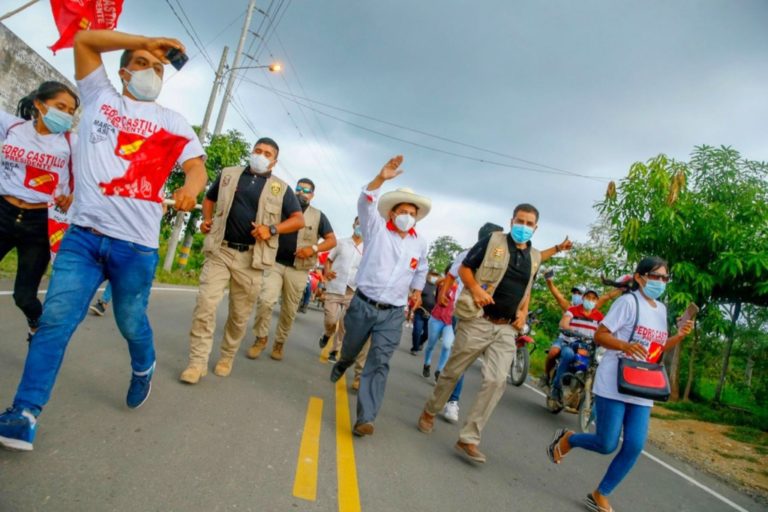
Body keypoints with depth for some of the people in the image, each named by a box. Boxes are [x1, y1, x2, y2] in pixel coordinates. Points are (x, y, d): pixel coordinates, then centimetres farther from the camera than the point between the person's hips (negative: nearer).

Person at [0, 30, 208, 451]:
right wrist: (145, 42, 5)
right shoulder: (101, 96, 16)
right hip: (82, 234, 2)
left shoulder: (171, 122, 10)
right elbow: (84, 39, 11)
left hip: (135, 244, -1)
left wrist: (190, 187, -25)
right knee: (56, 318, -5)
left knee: (131, 322, 9)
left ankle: (143, 368, 38)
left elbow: (197, 165, -1)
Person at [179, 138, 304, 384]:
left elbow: (299, 220, 3)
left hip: (251, 259, -1)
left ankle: (227, 357, 28)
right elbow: (209, 199, 27)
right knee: (205, 304, -9)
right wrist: (206, 220, 8)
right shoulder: (228, 174, 12)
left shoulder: (281, 188, 6)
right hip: (219, 251, 1)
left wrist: (272, 229, -12)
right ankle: (197, 362, 1)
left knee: (239, 315, 7)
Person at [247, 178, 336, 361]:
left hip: (298, 270, 0)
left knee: (289, 310, 6)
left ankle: (279, 343, 25)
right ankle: (261, 338, 4)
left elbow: (332, 240, 4)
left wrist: (313, 248, -12)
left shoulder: (318, 216, 6)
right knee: (265, 300, -16)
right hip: (275, 263, 0)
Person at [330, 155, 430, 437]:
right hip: (363, 305, -1)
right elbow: (365, 203, -22)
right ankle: (342, 363, 57)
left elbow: (421, 269, 27)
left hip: (393, 314, 1)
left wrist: (417, 290, 25)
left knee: (379, 363, -7)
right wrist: (381, 178, -35)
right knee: (350, 350, 19)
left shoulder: (420, 243, 7)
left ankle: (366, 417, -4)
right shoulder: (377, 229, -4)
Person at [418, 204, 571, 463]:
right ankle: (429, 412, 33)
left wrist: (524, 313, 9)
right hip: (477, 322, -4)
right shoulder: (493, 241, -4)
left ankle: (468, 439, 3)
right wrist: (475, 289, -19)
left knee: (497, 381, -7)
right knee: (452, 372, 8)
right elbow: (464, 268, -2)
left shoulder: (534, 257, 11)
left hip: (506, 329, 4)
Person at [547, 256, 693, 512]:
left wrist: (680, 336, 5)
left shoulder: (661, 309, 15)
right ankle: (566, 439, 25)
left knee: (634, 447, 0)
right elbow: (599, 335, -11)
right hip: (613, 385, -7)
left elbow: (657, 348, 21)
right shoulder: (628, 301, -8)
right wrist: (626, 346, -27)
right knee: (607, 445, -6)